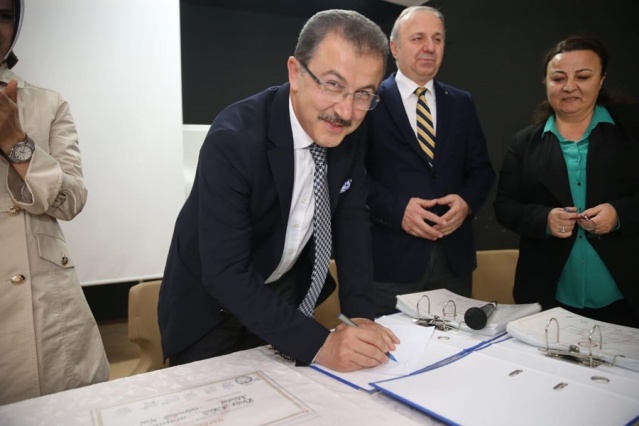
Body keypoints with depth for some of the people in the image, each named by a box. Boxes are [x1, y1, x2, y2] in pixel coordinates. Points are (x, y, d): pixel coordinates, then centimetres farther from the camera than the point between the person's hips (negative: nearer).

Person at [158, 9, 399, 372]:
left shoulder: (351, 133, -14)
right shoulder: (234, 138, -32)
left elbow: (352, 221, -6)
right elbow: (225, 273, -33)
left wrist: (360, 314, -15)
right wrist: (318, 344, -38)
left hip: (289, 289, 5)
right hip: (212, 300, -4)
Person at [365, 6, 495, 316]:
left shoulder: (461, 103, 12)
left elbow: (481, 169, 11)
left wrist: (467, 201, -9)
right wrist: (397, 208, -19)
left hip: (453, 256, 5)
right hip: (391, 258, -4)